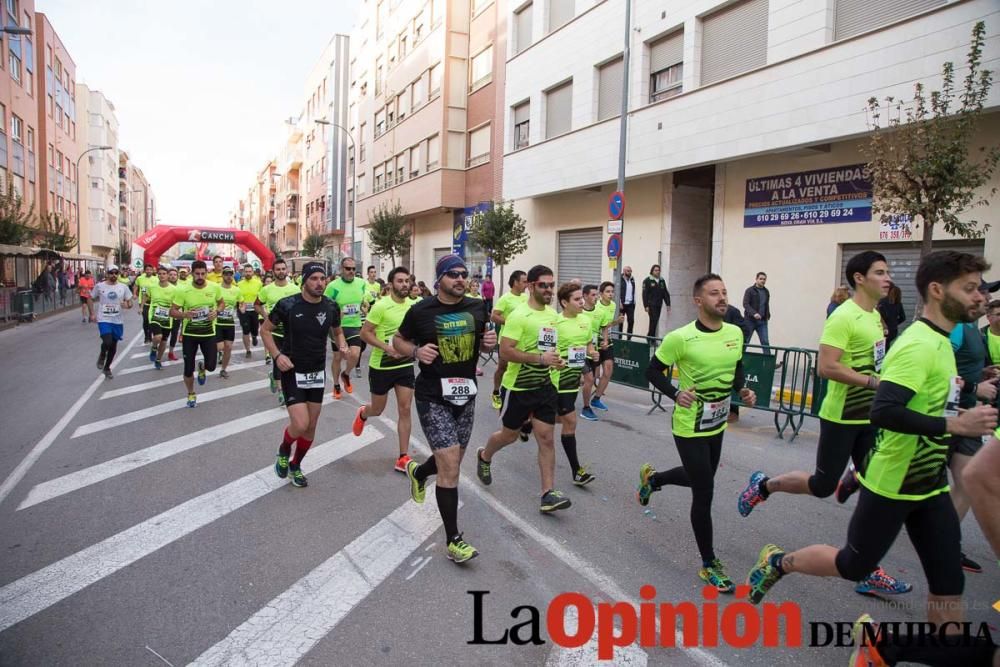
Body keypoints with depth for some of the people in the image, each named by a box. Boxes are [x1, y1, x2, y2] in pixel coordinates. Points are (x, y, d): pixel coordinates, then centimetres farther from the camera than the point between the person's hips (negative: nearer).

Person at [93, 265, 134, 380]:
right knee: (107, 342, -22)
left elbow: (130, 303, 5)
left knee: (113, 346, 12)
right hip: (104, 319, -3)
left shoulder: (123, 287, 0)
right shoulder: (99, 286, -3)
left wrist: (127, 305, -18)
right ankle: (102, 355, 13)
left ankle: (107, 368, 31)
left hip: (118, 320, 3)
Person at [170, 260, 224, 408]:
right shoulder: (183, 291, -14)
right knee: (188, 368, 4)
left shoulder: (214, 287, -8)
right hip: (189, 334, -1)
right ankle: (191, 394, 29)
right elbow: (172, 312, -8)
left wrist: (217, 311, -12)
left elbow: (221, 303, 10)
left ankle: (202, 368, 37)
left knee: (211, 366, -3)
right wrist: (185, 314, -29)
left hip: (209, 333, 1)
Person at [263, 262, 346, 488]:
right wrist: (277, 355, -17)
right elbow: (265, 330, -3)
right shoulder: (287, 305, -16)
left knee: (311, 427, 10)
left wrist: (343, 347, -9)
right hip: (292, 372, -4)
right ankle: (283, 451, 20)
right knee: (300, 425, -15)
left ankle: (295, 466, 34)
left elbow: (337, 332, 13)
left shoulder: (331, 307, -4)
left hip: (317, 373, 4)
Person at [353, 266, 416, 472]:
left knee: (405, 409, 0)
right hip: (381, 366, -4)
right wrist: (387, 348, -26)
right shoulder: (381, 306, -17)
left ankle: (403, 458, 8)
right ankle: (362, 414, 51)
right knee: (378, 409, 12)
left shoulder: (413, 305, 0)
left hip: (405, 365, 4)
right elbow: (364, 333, -16)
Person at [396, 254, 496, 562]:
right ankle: (453, 539, 3)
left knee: (451, 462, 19)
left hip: (466, 395, 5)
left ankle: (418, 472, 54)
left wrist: (488, 342, -8)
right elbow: (398, 341, 4)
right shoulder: (421, 311, -9)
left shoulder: (476, 308, 2)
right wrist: (416, 351, -17)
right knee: (450, 466, -11)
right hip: (433, 397, -5)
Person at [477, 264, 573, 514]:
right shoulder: (519, 316, -18)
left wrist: (555, 360, 5)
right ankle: (484, 457, 45)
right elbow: (505, 352, -25)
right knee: (509, 435, 13)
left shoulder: (553, 314, 6)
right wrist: (540, 358, -28)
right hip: (518, 387, -6)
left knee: (546, 438, 1)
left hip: (544, 386, 6)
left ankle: (548, 494, 5)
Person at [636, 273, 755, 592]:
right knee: (704, 493, -2)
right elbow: (653, 371, -10)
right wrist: (676, 393, -25)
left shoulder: (736, 333, -2)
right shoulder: (680, 338, -20)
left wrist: (743, 390, -5)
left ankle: (651, 478, 53)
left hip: (717, 424, 7)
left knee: (700, 479, 24)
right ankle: (709, 565, 16)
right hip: (690, 427, -7)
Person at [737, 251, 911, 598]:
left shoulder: (876, 316, 11)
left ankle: (868, 571, 17)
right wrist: (875, 382, -27)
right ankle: (762, 486, 25)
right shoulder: (844, 317, -18)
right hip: (841, 416, -8)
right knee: (822, 486, -1)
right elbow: (827, 367, -26)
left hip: (869, 416, 9)